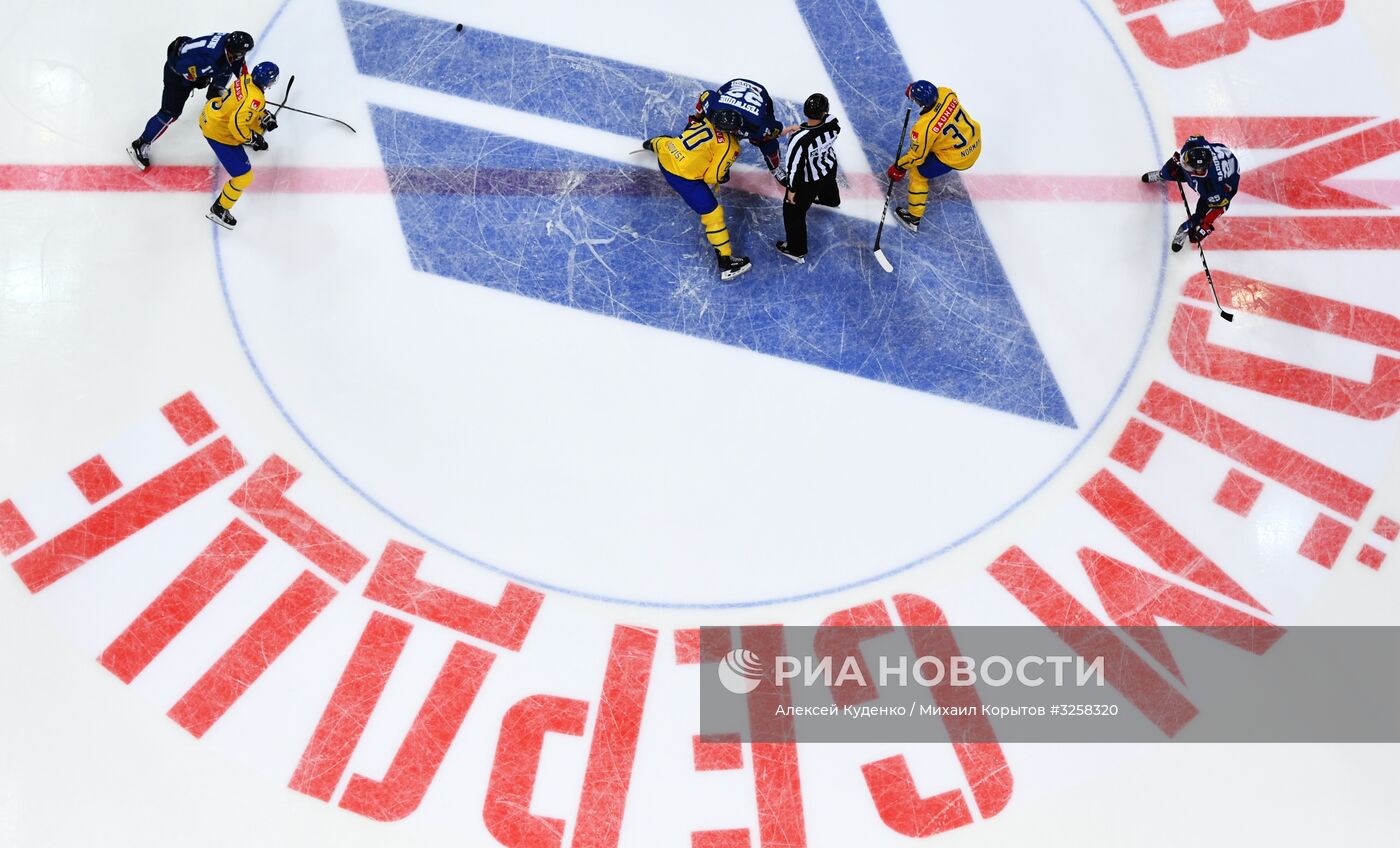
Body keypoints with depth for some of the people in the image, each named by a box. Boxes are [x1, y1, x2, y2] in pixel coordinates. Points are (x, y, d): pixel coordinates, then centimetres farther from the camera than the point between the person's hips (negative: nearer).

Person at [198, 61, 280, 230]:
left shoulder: (247, 79, -5)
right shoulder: (255, 99, -31)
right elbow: (236, 124, -34)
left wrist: (266, 116, 7)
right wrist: (254, 140, -20)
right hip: (219, 132, -9)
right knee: (243, 177, -6)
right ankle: (219, 210, 8)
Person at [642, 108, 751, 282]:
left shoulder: (706, 120, 5)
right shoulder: (730, 147, -13)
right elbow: (712, 177, -12)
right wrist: (723, 177, 7)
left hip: (666, 153, 8)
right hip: (683, 177, -8)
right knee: (713, 213, 0)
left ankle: (653, 143, 83)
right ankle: (726, 263, 2)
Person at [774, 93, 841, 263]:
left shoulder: (799, 139, -42)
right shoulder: (832, 122, -29)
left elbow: (794, 167, -28)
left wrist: (792, 190, -12)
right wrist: (799, 128, -10)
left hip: (808, 182, -6)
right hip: (830, 168, 6)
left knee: (793, 210, 16)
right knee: (827, 184, 42)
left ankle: (796, 250, 28)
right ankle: (830, 199, 77)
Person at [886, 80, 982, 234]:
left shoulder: (924, 127, -32)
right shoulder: (946, 93, -17)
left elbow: (916, 156, -18)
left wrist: (899, 167, 0)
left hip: (958, 158, -7)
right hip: (975, 140, 7)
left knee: (918, 173, 8)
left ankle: (913, 218, 15)